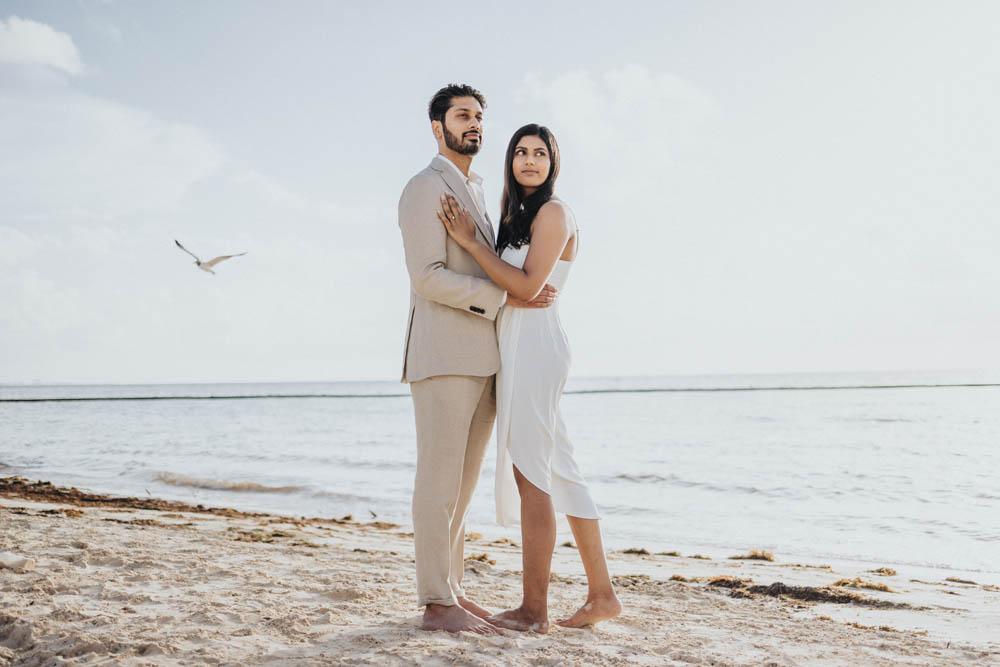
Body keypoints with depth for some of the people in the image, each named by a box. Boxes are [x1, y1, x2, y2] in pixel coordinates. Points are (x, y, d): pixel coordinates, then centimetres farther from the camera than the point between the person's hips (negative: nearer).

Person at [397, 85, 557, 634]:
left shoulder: (475, 192, 24)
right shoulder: (426, 188, -5)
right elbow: (428, 278, -16)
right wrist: (503, 296, -15)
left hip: (480, 360, 9)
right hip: (442, 357, -9)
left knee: (461, 483, 10)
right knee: (439, 481, -6)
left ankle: (450, 590, 17)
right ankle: (437, 603, -1)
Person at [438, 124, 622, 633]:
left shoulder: (553, 212, -7)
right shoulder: (516, 216, 19)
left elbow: (527, 285, -17)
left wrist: (470, 240, -14)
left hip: (533, 343, -10)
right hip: (517, 344, 10)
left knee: (530, 473, -9)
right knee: (558, 472, 11)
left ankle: (534, 610, -4)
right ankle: (601, 594, 18)